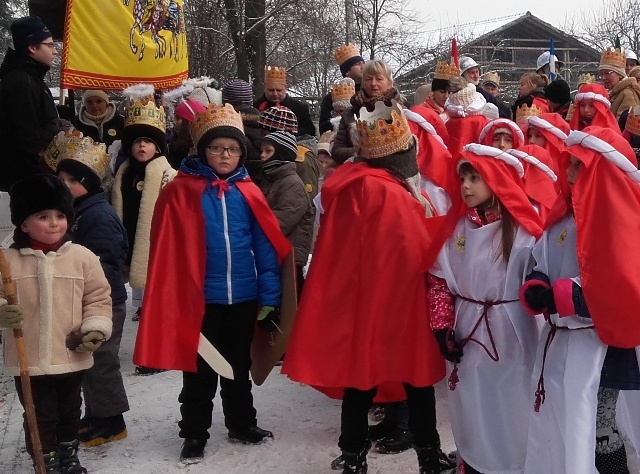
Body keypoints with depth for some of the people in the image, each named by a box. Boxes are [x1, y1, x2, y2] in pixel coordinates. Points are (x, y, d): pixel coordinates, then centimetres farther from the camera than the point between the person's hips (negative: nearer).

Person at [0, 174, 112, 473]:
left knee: (69, 413, 20)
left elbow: (98, 297, 1)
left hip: (71, 358, 2)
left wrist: (95, 329, -11)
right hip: (28, 361, -2)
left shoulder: (82, 257, -4)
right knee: (39, 417, 9)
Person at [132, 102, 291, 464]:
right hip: (200, 298, -3)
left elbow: (266, 247, 0)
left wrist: (269, 297, -5)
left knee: (239, 365, 19)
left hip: (244, 297, 3)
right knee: (200, 371, 10)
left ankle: (242, 424, 36)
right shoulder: (181, 192, -8)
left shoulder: (249, 192, 0)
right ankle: (194, 435, 24)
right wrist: (172, 297, -12)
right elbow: (169, 251, -9)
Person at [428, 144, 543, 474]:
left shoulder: (521, 227, -7)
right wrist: (442, 328, -1)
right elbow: (440, 280, 5)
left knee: (510, 405, 6)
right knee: (472, 407, 14)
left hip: (511, 332, -3)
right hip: (467, 331, 3)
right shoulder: (457, 225, 4)